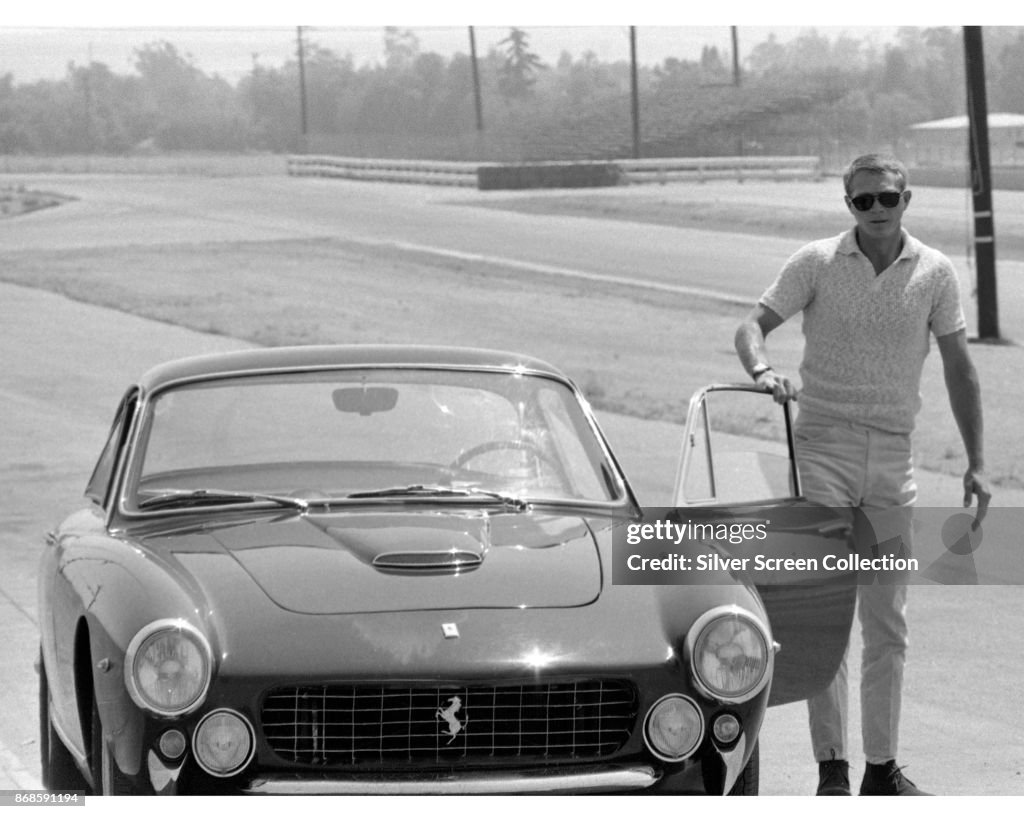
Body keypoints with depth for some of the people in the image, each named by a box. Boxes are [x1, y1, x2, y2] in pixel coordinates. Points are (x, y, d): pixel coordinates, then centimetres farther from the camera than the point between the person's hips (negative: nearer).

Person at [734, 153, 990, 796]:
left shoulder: (935, 273, 3)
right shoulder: (817, 263, -2)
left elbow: (959, 368, 7)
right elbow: (753, 325, -3)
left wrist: (976, 463, 4)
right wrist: (762, 370, -26)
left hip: (893, 453, 3)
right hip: (823, 446, -2)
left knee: (888, 622, 7)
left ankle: (883, 767, 15)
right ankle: (832, 767, -7)